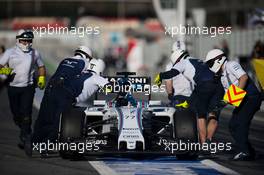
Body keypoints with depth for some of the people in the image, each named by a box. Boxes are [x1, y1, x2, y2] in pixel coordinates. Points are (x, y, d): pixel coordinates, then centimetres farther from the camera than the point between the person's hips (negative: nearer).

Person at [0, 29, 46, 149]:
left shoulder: (35, 53, 7)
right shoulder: (10, 53, 1)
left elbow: (41, 67, 21)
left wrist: (41, 79, 6)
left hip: (28, 87, -1)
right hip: (13, 87, 1)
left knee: (26, 113, -13)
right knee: (16, 114, 7)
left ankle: (24, 138, -10)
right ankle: (26, 131, 34)